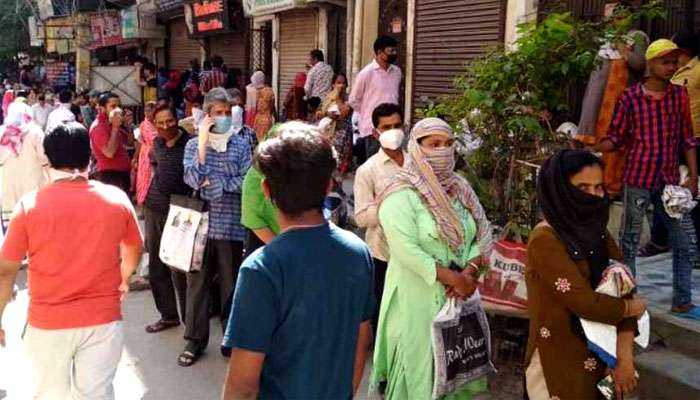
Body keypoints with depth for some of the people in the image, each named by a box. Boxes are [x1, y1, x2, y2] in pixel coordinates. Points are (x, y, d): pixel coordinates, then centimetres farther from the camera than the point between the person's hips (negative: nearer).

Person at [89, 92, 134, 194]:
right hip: (110, 176, -10)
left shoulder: (113, 125, 12)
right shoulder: (98, 127, -16)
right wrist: (115, 128, -23)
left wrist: (128, 126, 2)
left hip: (123, 174, 10)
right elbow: (109, 153, -27)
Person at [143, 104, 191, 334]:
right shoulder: (157, 143, 7)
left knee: (180, 269, -3)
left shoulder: (190, 143, -12)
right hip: (154, 208, 7)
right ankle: (168, 315, 26)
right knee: (156, 267, 12)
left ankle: (189, 318, 12)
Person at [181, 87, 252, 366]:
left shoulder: (241, 145, 3)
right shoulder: (194, 144, 5)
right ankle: (195, 340, 18)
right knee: (197, 283, 7)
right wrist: (203, 142, -13)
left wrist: (215, 183, -8)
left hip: (231, 225, -1)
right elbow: (194, 180, -10)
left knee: (231, 284, 9)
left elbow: (247, 182, -7)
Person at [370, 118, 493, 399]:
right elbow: (407, 251, -23)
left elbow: (483, 233, 4)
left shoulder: (460, 188, 7)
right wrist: (454, 278, -21)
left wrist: (470, 272, -13)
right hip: (417, 296, -5)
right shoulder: (400, 196, -14)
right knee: (420, 360, 7)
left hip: (459, 293, 6)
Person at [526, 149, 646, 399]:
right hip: (561, 364, -6)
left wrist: (625, 357, -12)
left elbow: (623, 291, -2)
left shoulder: (599, 233, 4)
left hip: (602, 356, 7)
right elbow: (587, 303, -23)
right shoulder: (544, 240, -19)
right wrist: (635, 308, -6)